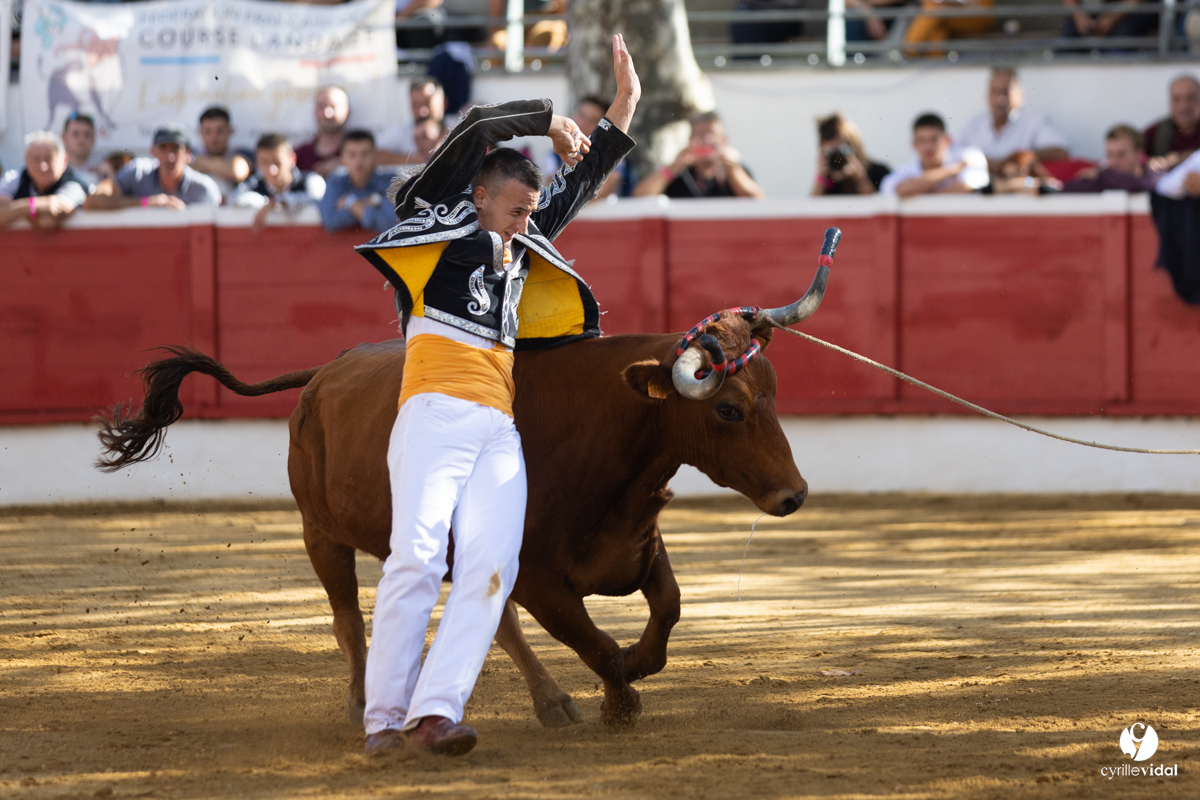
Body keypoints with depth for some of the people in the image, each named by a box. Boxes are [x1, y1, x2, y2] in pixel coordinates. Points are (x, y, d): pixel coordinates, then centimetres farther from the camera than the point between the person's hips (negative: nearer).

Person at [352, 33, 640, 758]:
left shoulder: (521, 252, 27)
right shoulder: (443, 225, 9)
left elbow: (579, 188, 37)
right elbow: (475, 133, 0)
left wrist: (624, 109, 37)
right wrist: (549, 120, 10)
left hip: (499, 433, 6)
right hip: (437, 414, -6)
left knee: (490, 568, -13)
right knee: (418, 558, -17)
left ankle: (436, 714, -21)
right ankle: (385, 719, -13)